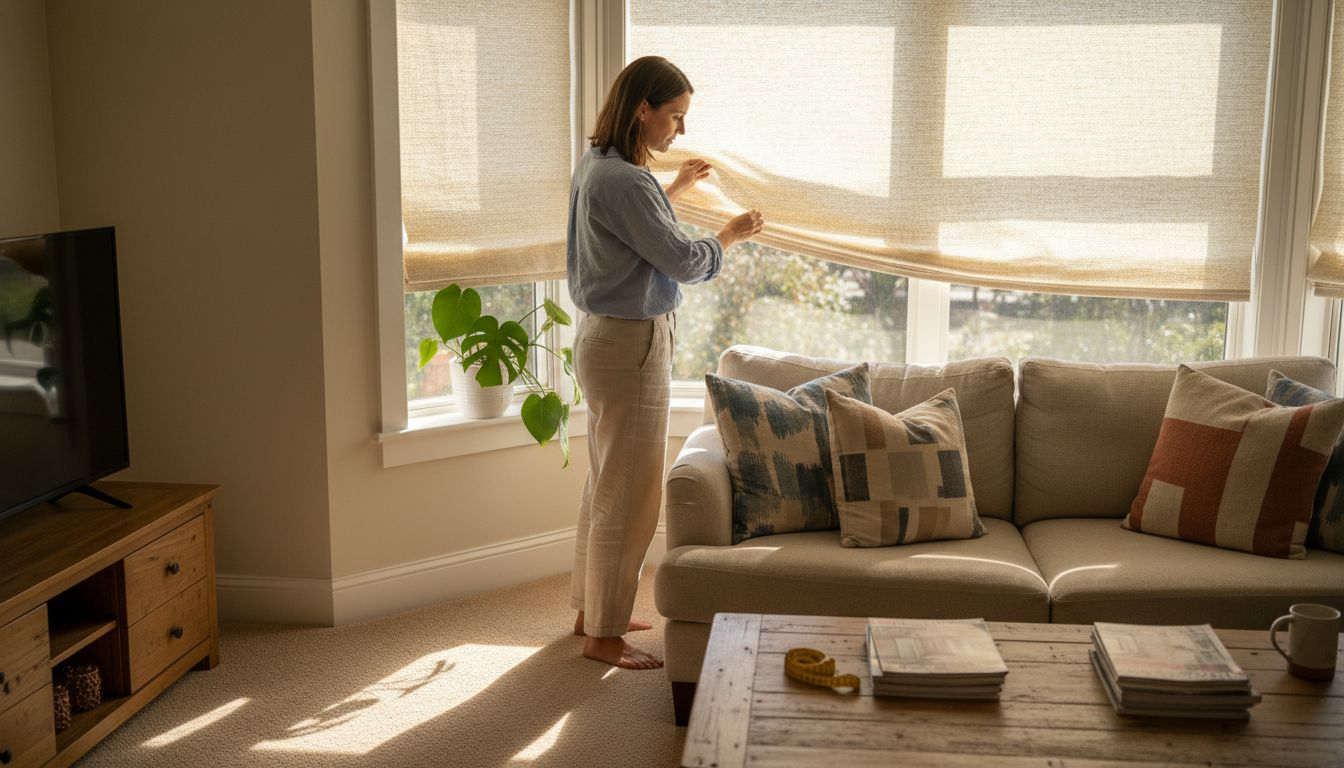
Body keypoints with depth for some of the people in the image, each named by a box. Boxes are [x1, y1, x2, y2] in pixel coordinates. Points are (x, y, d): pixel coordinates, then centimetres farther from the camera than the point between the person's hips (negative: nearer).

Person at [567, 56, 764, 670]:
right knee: (629, 496, -1)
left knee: (606, 484, 19)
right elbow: (684, 262, -18)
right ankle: (604, 635, 11)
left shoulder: (597, 165, 8)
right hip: (630, 347, -11)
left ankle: (593, 609, 32)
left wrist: (675, 190, 26)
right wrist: (732, 234, -1)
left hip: (604, 339, 11)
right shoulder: (623, 182, -23)